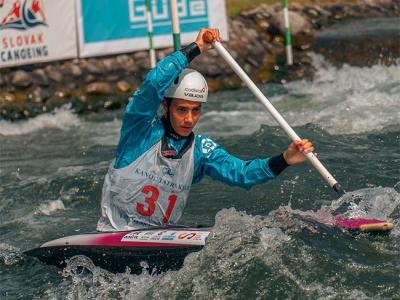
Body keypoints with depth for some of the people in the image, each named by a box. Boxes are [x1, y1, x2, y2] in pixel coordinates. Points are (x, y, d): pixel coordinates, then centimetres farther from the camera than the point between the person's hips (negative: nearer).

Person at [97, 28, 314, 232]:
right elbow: (153, 84, -24)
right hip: (115, 235, -5)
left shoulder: (201, 150, 6)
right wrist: (195, 49, -21)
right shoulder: (141, 126, -6)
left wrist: (283, 160, -23)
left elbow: (239, 173, -7)